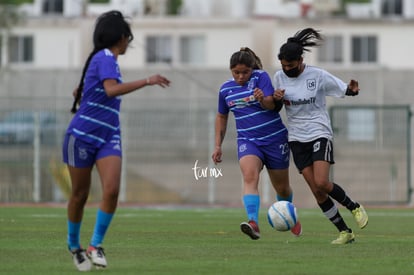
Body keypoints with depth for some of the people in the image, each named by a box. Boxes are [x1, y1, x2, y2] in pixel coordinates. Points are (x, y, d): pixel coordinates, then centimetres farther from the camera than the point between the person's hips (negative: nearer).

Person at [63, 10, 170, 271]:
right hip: (82, 136, -7)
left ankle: (96, 245, -6)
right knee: (80, 194, 5)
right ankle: (74, 245, 24)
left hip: (109, 137, 7)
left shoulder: (105, 59, 15)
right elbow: (111, 90, -29)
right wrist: (146, 81, -30)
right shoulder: (105, 58, -11)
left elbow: (81, 91, 28)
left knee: (112, 190, -14)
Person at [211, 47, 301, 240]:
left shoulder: (261, 77, -9)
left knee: (282, 187, 11)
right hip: (247, 141, 2)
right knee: (250, 175, -28)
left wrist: (263, 99, -44)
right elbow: (221, 116, 18)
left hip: (275, 139, -2)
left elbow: (272, 105, -21)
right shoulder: (226, 89, 3)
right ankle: (253, 223, -43)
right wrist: (218, 145, 14)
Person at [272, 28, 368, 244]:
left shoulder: (318, 76, -10)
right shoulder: (279, 77, 1)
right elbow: (275, 105, 15)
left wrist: (352, 90, -29)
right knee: (316, 191, -3)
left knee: (322, 183, -20)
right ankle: (345, 232, 6)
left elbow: (344, 89, -5)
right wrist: (276, 98, -10)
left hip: (319, 134, -4)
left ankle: (355, 207, 6)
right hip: (297, 139, 4)